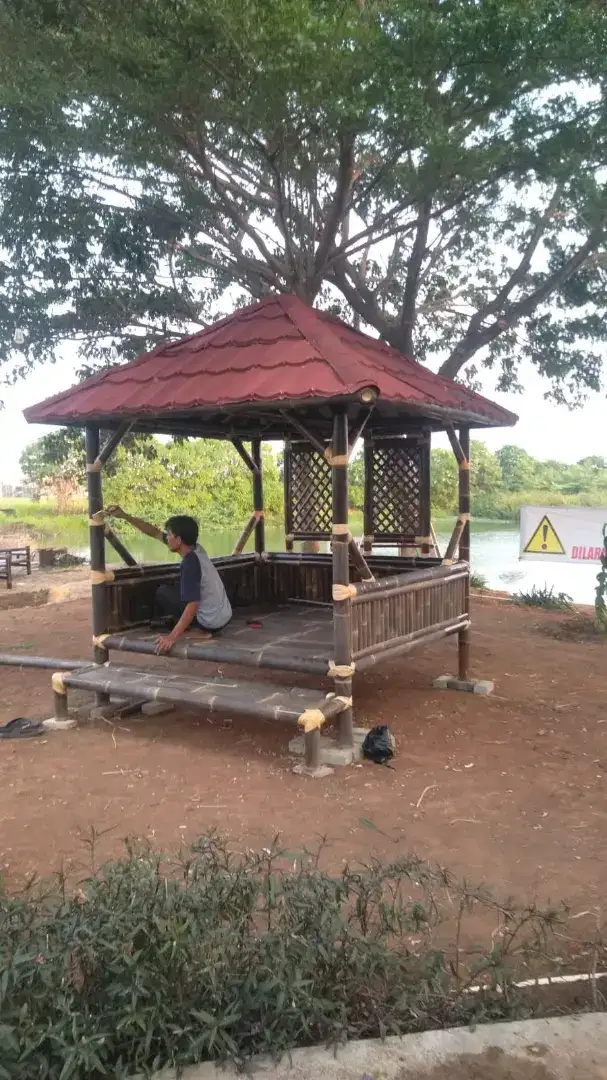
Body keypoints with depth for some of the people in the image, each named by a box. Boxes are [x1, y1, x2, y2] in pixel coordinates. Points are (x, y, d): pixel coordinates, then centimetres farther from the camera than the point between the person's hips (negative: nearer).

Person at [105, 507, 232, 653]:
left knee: (162, 592, 6)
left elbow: (192, 605, -32)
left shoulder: (190, 563, -25)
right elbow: (155, 532, 7)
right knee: (178, 589, 26)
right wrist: (124, 516, 6)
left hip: (211, 623, -8)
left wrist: (172, 637, -35)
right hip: (225, 617, 8)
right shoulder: (195, 547, 0)